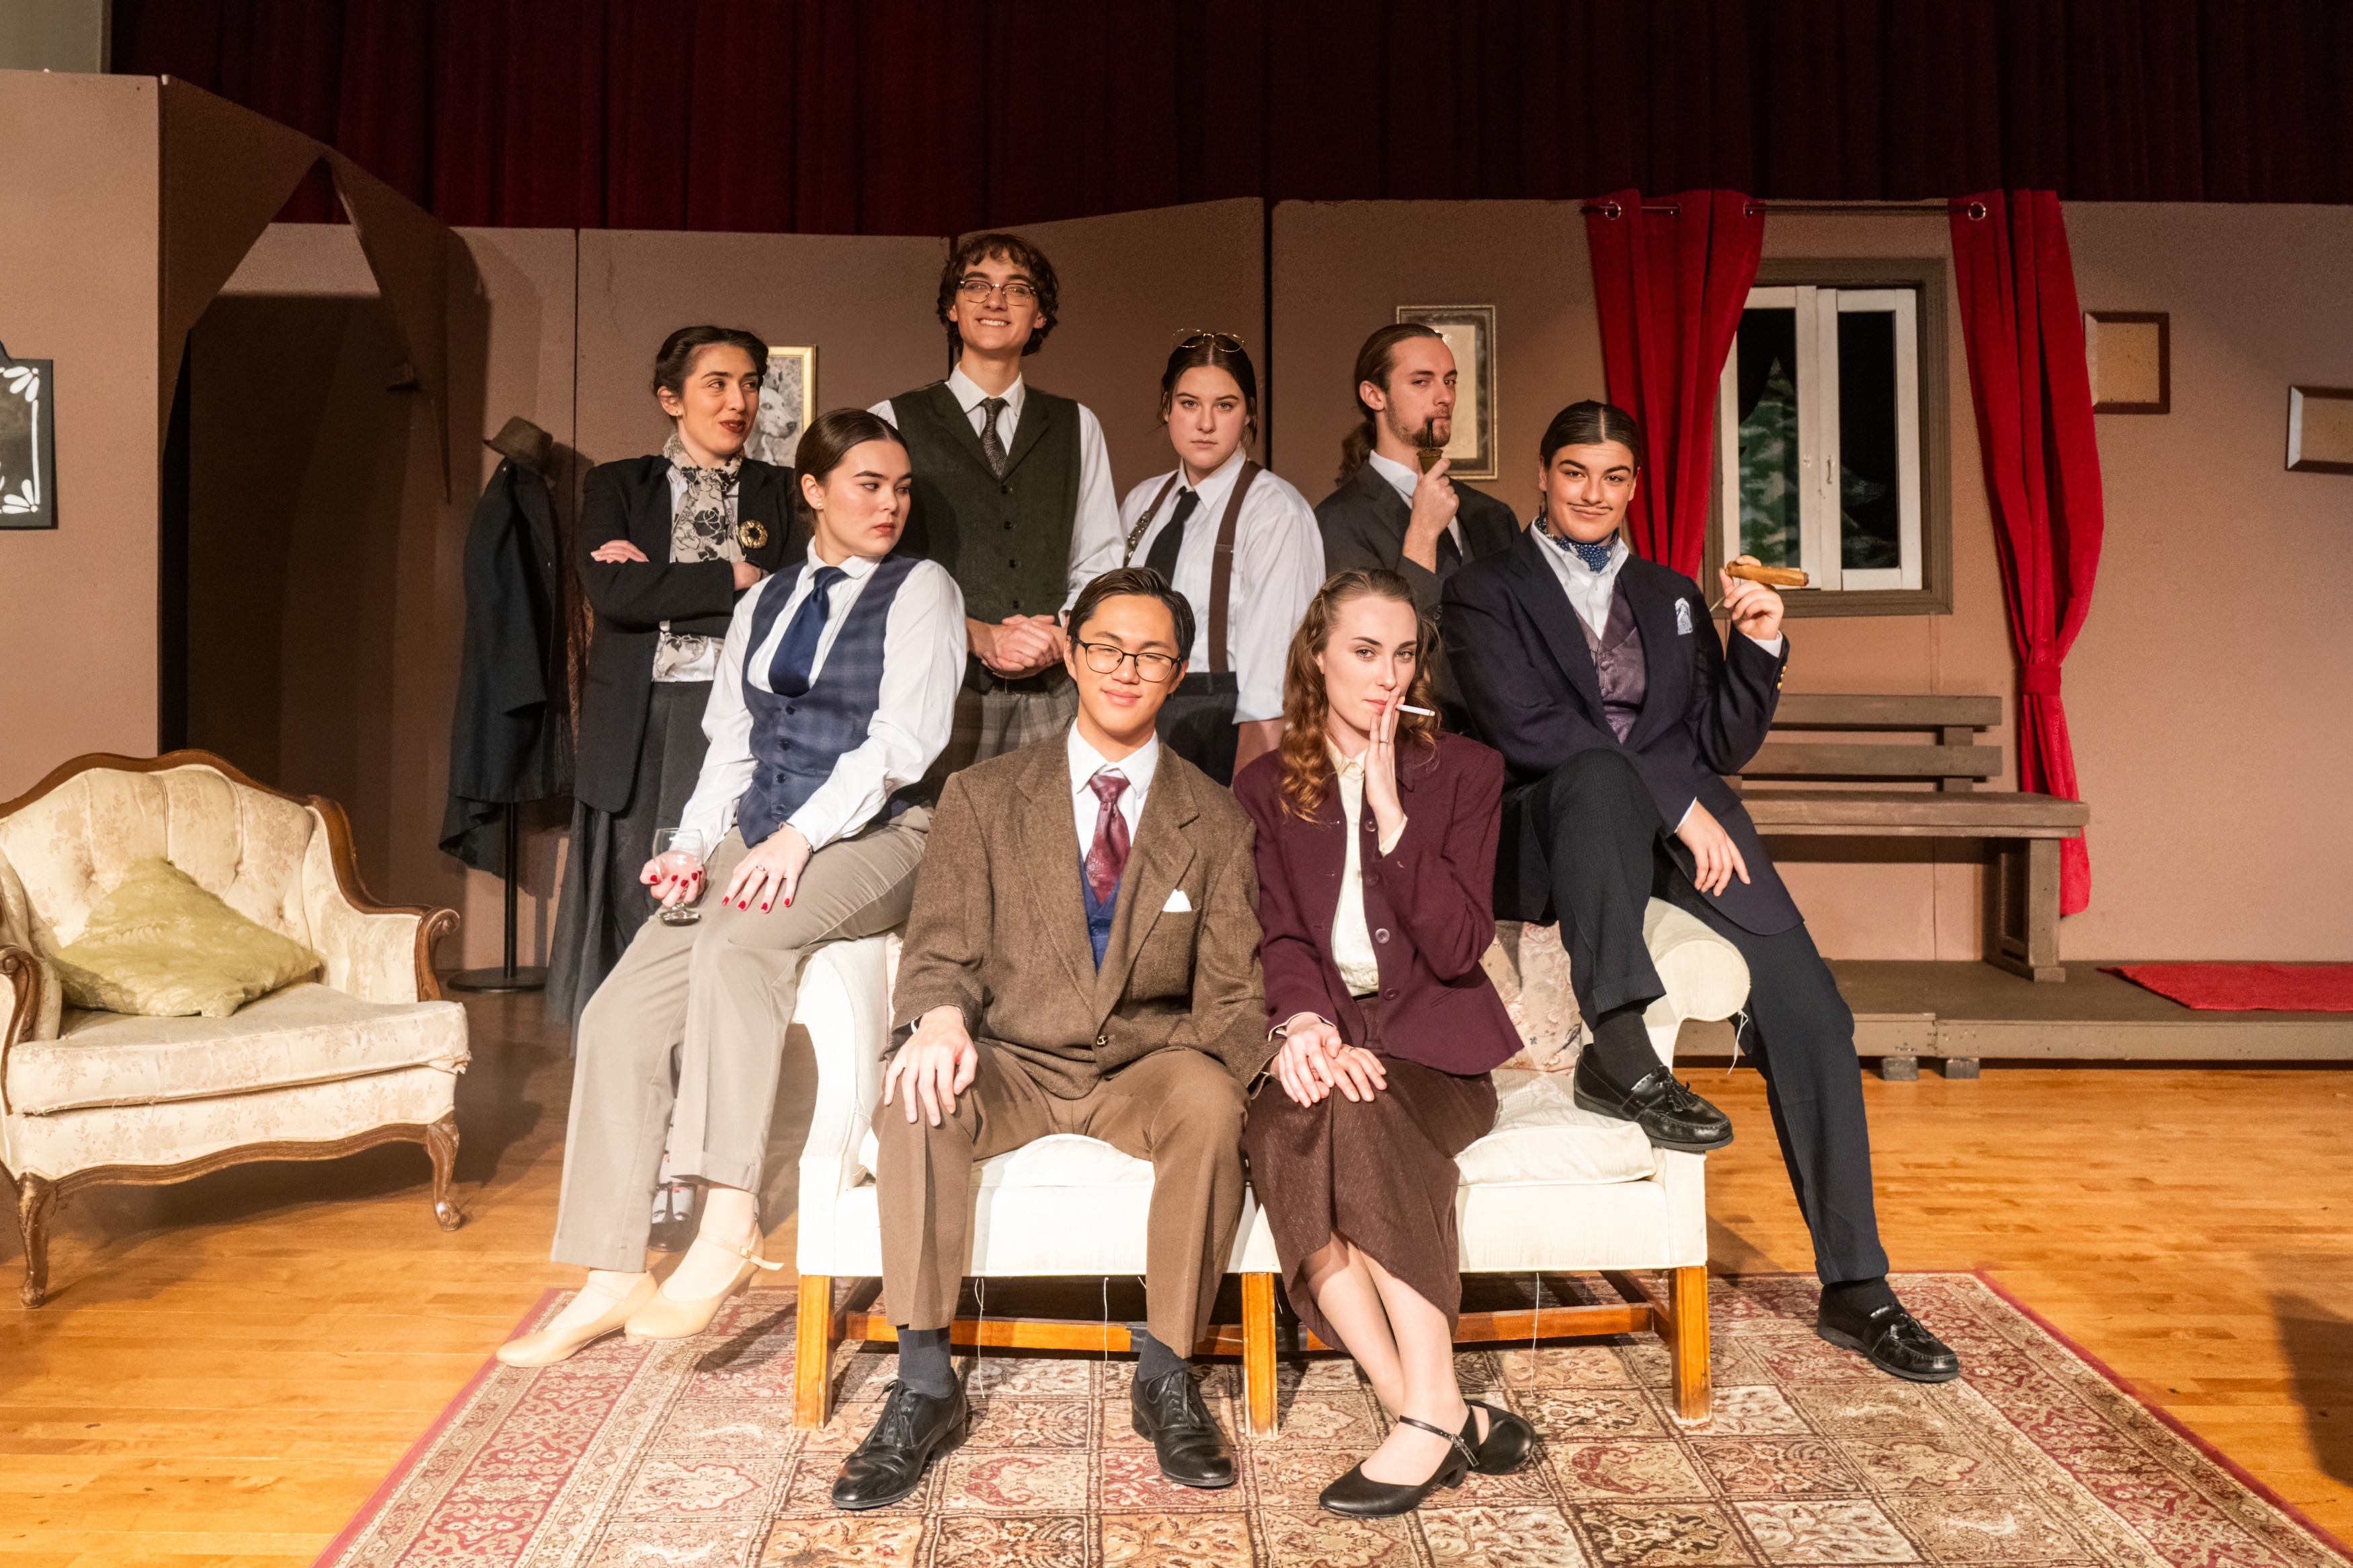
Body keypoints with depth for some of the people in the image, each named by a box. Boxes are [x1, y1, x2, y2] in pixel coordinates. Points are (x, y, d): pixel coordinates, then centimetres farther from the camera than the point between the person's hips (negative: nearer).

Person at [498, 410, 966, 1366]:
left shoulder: (920, 590, 4)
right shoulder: (763, 604, 21)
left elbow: (902, 739, -10)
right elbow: (730, 746, 17)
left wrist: (802, 834, -22)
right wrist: (695, 845, -1)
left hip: (874, 840, -6)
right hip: (760, 843, 6)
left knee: (737, 939, -36)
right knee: (620, 1015, -11)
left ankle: (727, 1232, -36)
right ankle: (611, 1281, -4)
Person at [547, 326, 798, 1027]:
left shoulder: (776, 490, 14)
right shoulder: (618, 485, 12)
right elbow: (609, 591, -6)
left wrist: (661, 584, -5)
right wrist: (732, 578, -6)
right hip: (640, 719, 0)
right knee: (633, 904, -2)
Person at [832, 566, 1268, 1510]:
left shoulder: (1215, 823, 9)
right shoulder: (981, 796, 7)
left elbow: (1232, 990, 4)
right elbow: (941, 946, 1)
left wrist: (1202, 1068, -20)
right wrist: (940, 1017, -24)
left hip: (1147, 1065, 0)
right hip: (1011, 1061, 0)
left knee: (1209, 1103, -34)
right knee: (915, 1101, -32)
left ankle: (1165, 1379, -14)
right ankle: (925, 1389, -16)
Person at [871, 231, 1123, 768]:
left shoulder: (1079, 427, 17)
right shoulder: (894, 422, 7)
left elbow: (1099, 565, 14)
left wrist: (1062, 636, -6)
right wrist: (978, 635, -13)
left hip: (1051, 691, 2)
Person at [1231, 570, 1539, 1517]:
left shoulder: (1463, 772, 9)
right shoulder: (1265, 789, 14)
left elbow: (1458, 948, -2)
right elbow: (1277, 935, 1)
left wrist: (1390, 811, -9)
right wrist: (1306, 1024, -20)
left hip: (1427, 1040, -1)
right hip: (1317, 1043, 2)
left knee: (1361, 1114, -35)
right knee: (1280, 1133, -33)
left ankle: (1430, 1418, -29)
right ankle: (1444, 1420, -29)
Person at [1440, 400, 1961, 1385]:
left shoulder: (1673, 596, 24)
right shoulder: (1485, 592, 9)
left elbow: (1723, 747, 19)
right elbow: (1526, 727, -8)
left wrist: (1758, 648, 1)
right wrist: (1676, 804, -14)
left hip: (1686, 832, 4)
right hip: (1550, 842, -4)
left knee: (1808, 1010, -15)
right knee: (1597, 770, -39)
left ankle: (1854, 1291, -5)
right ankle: (1617, 1054, -40)